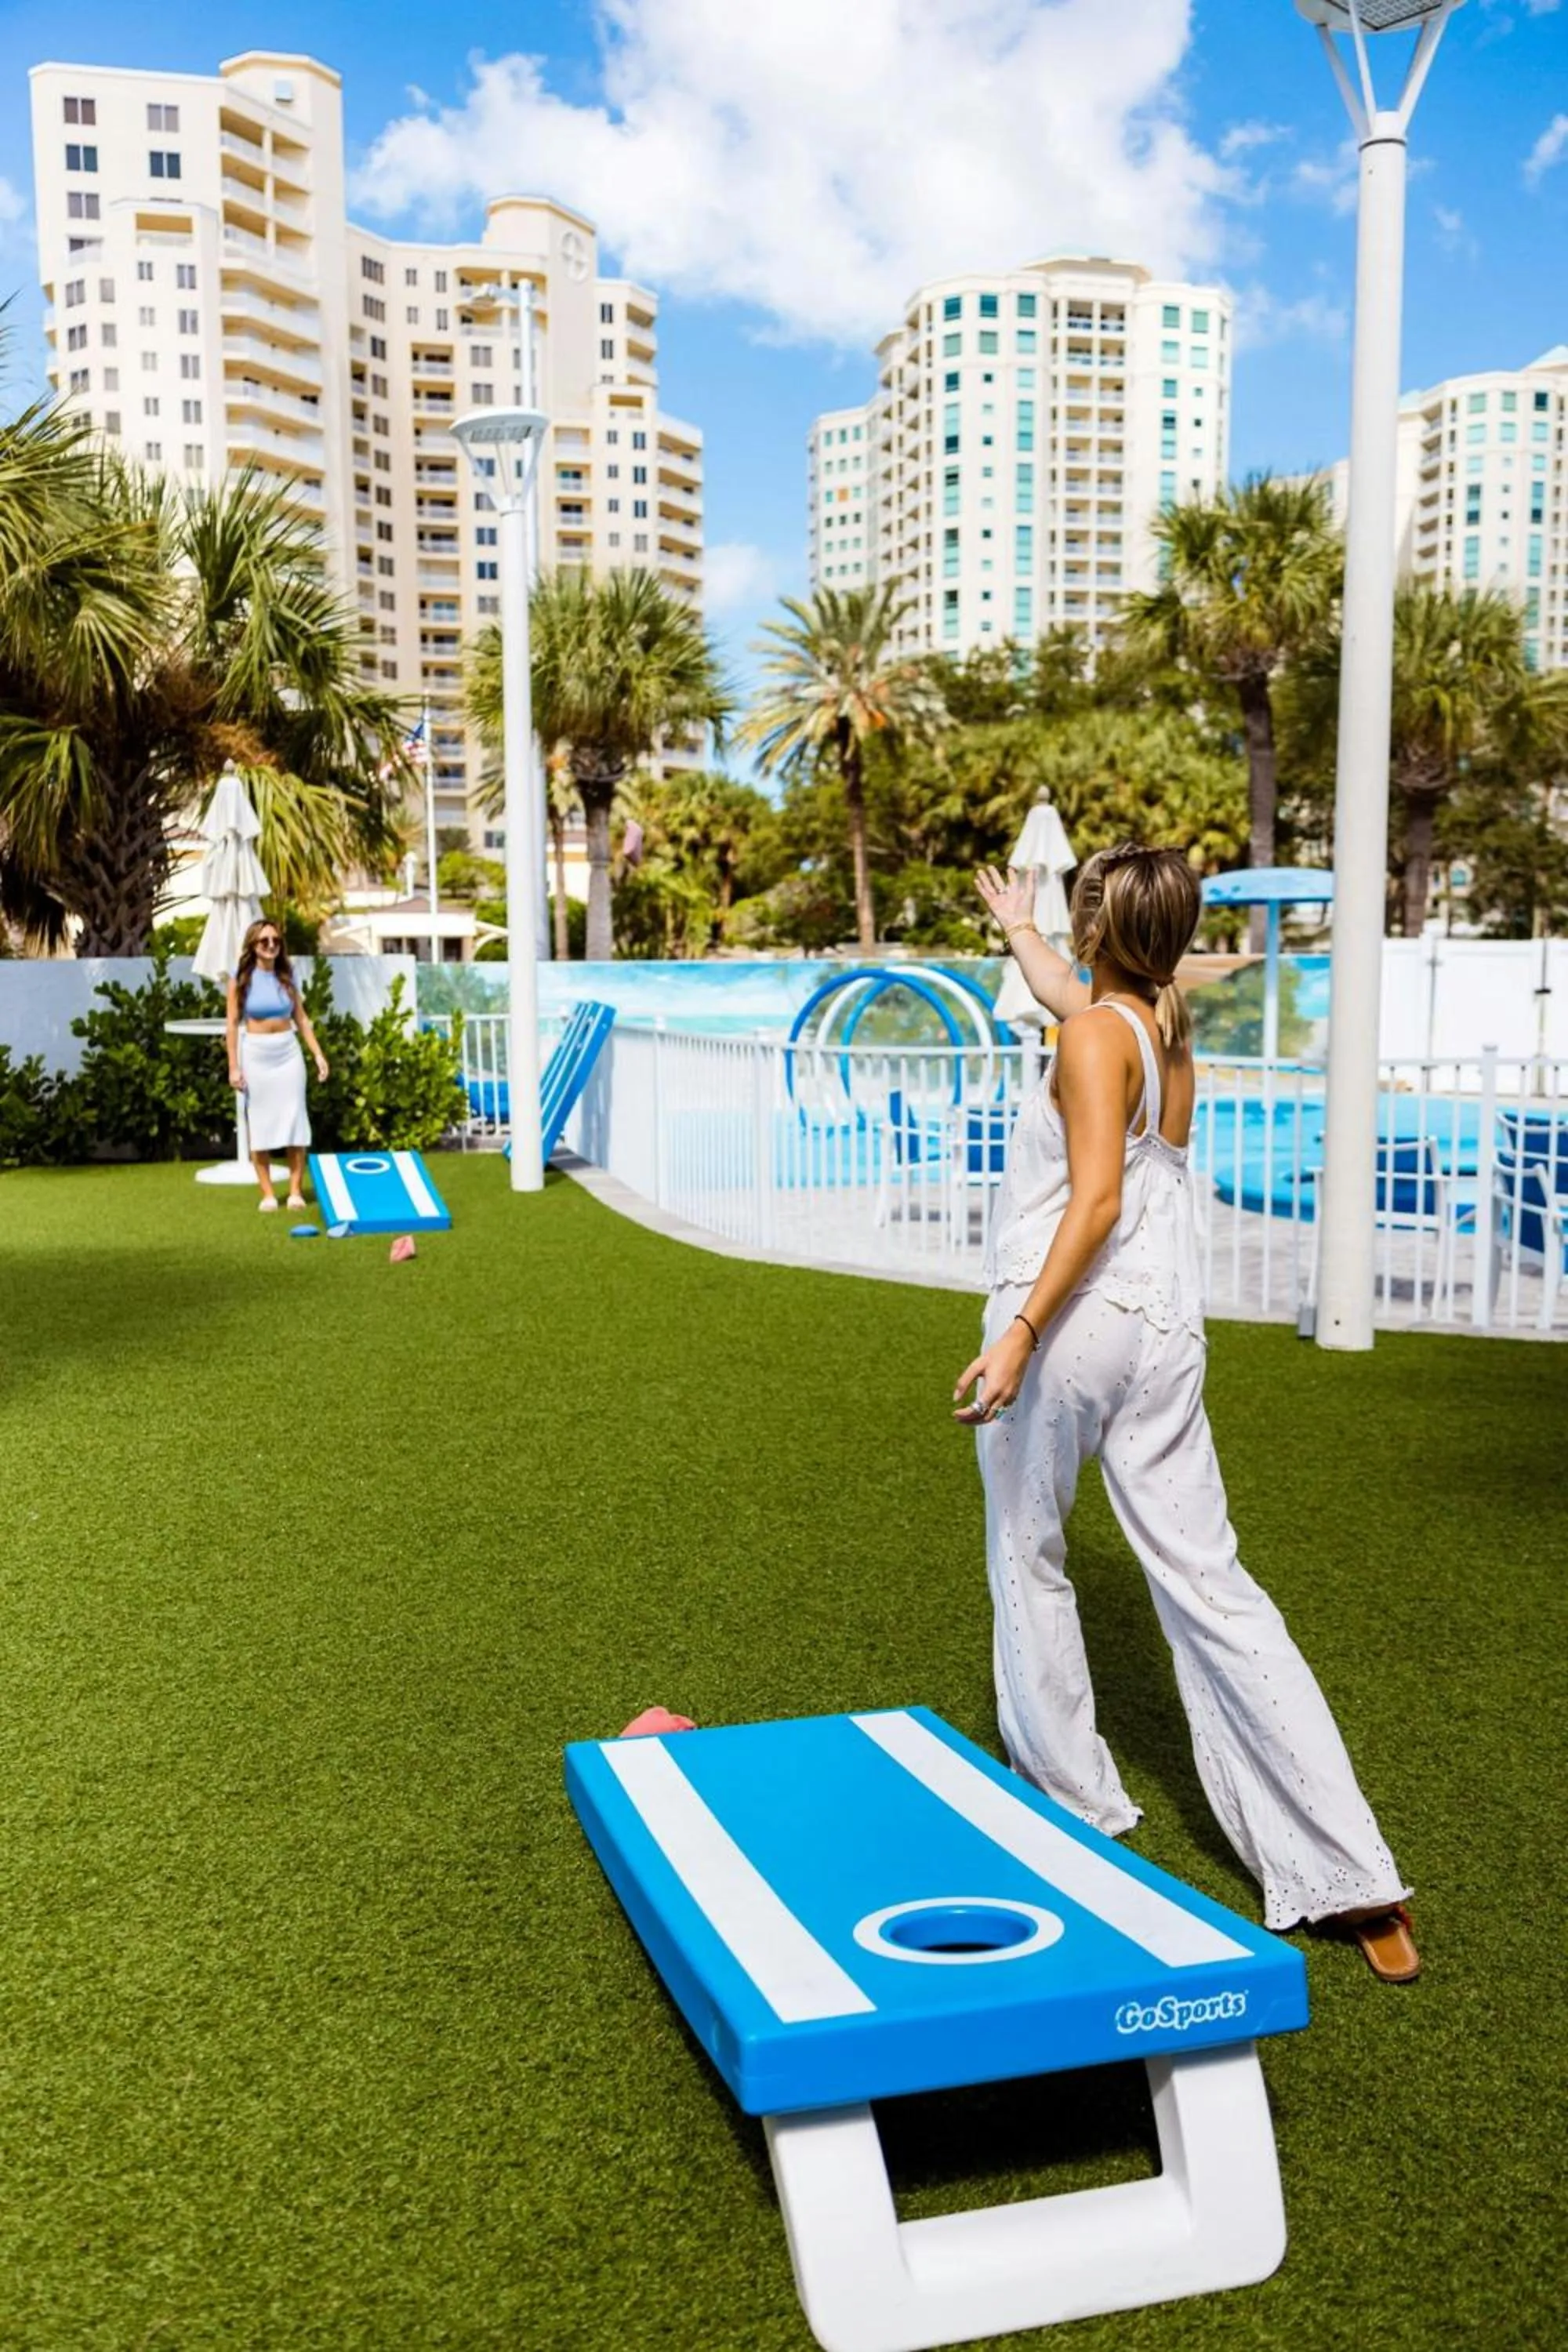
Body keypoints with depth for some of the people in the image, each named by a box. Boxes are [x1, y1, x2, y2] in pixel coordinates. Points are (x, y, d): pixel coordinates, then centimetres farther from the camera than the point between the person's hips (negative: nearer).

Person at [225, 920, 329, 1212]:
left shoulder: (286, 977, 6)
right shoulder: (241, 979, -3)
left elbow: (301, 1018, 10)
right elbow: (233, 1023, -4)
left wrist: (318, 1054, 2)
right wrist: (233, 1066, -9)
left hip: (288, 1051, 3)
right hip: (256, 1053, -3)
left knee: (294, 1119, 0)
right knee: (260, 1122, 1)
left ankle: (296, 1191, 7)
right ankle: (267, 1194, 7)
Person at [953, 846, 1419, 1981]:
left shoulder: (1093, 1039, -9)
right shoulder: (1169, 1030, 13)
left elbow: (1097, 1196, -20)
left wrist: (1020, 1331, -25)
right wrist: (1018, 927, 53)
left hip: (1068, 1320, -7)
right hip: (1164, 1327, 7)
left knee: (1028, 1562, 14)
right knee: (1208, 1579, 4)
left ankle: (1072, 1793, 27)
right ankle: (1352, 1874, 1)